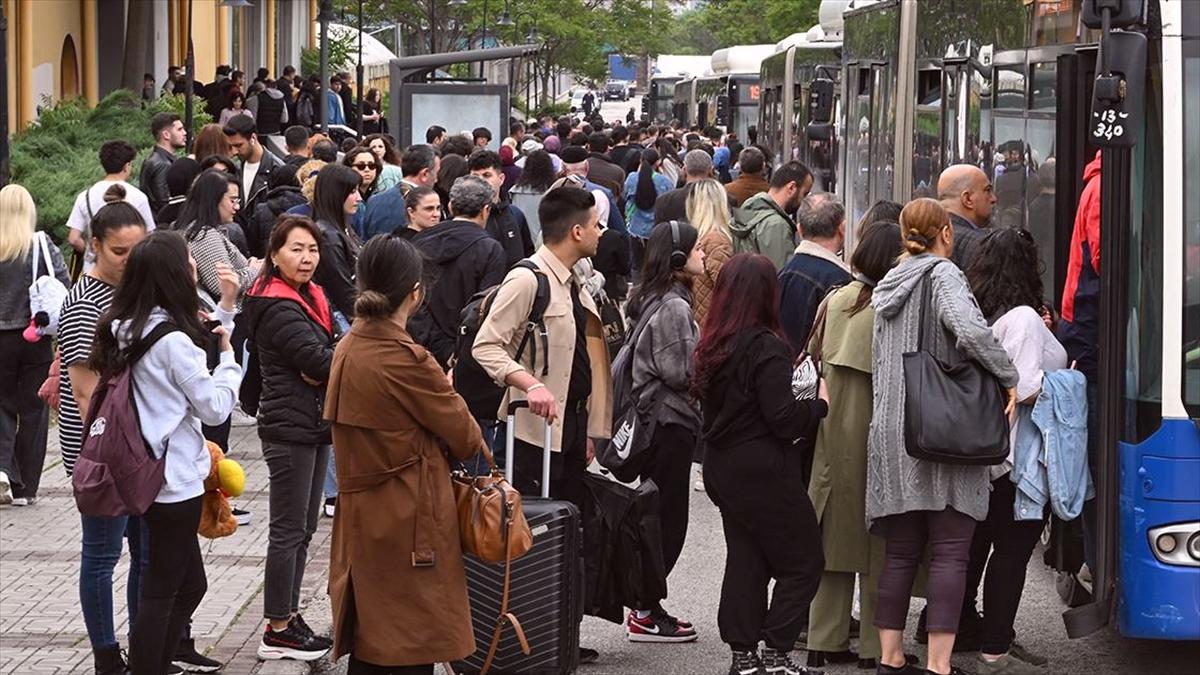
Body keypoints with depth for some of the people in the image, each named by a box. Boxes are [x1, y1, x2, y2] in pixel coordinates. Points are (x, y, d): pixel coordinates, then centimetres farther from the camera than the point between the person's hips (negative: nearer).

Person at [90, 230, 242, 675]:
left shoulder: (124, 330, 6)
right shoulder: (173, 340, -20)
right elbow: (216, 408, -13)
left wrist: (225, 308, 14)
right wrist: (228, 356, 1)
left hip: (147, 472, 9)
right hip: (175, 479, -9)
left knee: (189, 585, 17)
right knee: (162, 591, -1)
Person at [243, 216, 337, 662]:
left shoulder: (311, 298, 13)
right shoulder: (278, 308, -17)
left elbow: (333, 349, 7)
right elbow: (318, 358, -23)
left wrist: (323, 370, -14)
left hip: (315, 424, 10)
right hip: (289, 427, -10)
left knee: (303, 528, 14)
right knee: (289, 531, -4)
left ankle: (288, 616, 22)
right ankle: (278, 631, 2)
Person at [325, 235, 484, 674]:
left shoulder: (348, 348, 5)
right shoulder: (406, 358, -19)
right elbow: (462, 433, -8)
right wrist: (473, 448, 13)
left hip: (360, 514, 8)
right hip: (408, 520, -8)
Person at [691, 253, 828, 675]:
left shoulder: (711, 346, 6)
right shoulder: (766, 347, -18)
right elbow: (783, 418, -21)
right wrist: (820, 403, -3)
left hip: (723, 468, 8)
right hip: (762, 473, -8)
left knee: (745, 560, 14)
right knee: (803, 561, 2)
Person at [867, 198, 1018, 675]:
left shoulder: (890, 285, 16)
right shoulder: (943, 274, -6)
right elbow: (970, 331, -22)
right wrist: (1009, 378, -12)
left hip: (891, 435, 7)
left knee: (900, 553, 11)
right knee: (950, 553, -5)